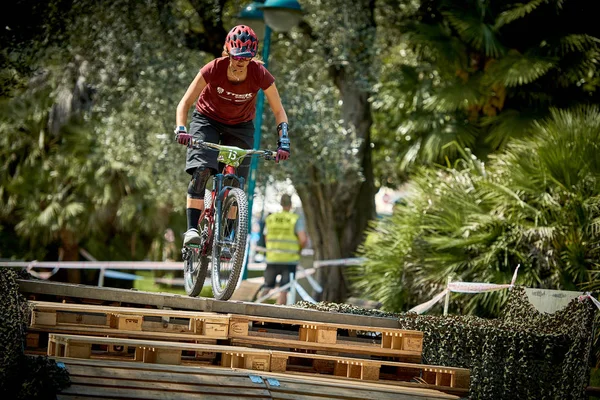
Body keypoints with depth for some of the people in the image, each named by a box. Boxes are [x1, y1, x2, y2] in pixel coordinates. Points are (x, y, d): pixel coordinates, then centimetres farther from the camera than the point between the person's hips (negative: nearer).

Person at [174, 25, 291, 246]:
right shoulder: (214, 69, -27)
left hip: (240, 126, 2)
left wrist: (283, 142, -26)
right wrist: (180, 130, -39)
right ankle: (192, 229, -23)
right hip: (207, 120, -2)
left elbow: (279, 111, -13)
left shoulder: (260, 74, -25)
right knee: (201, 170, -23)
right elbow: (184, 103, -22)